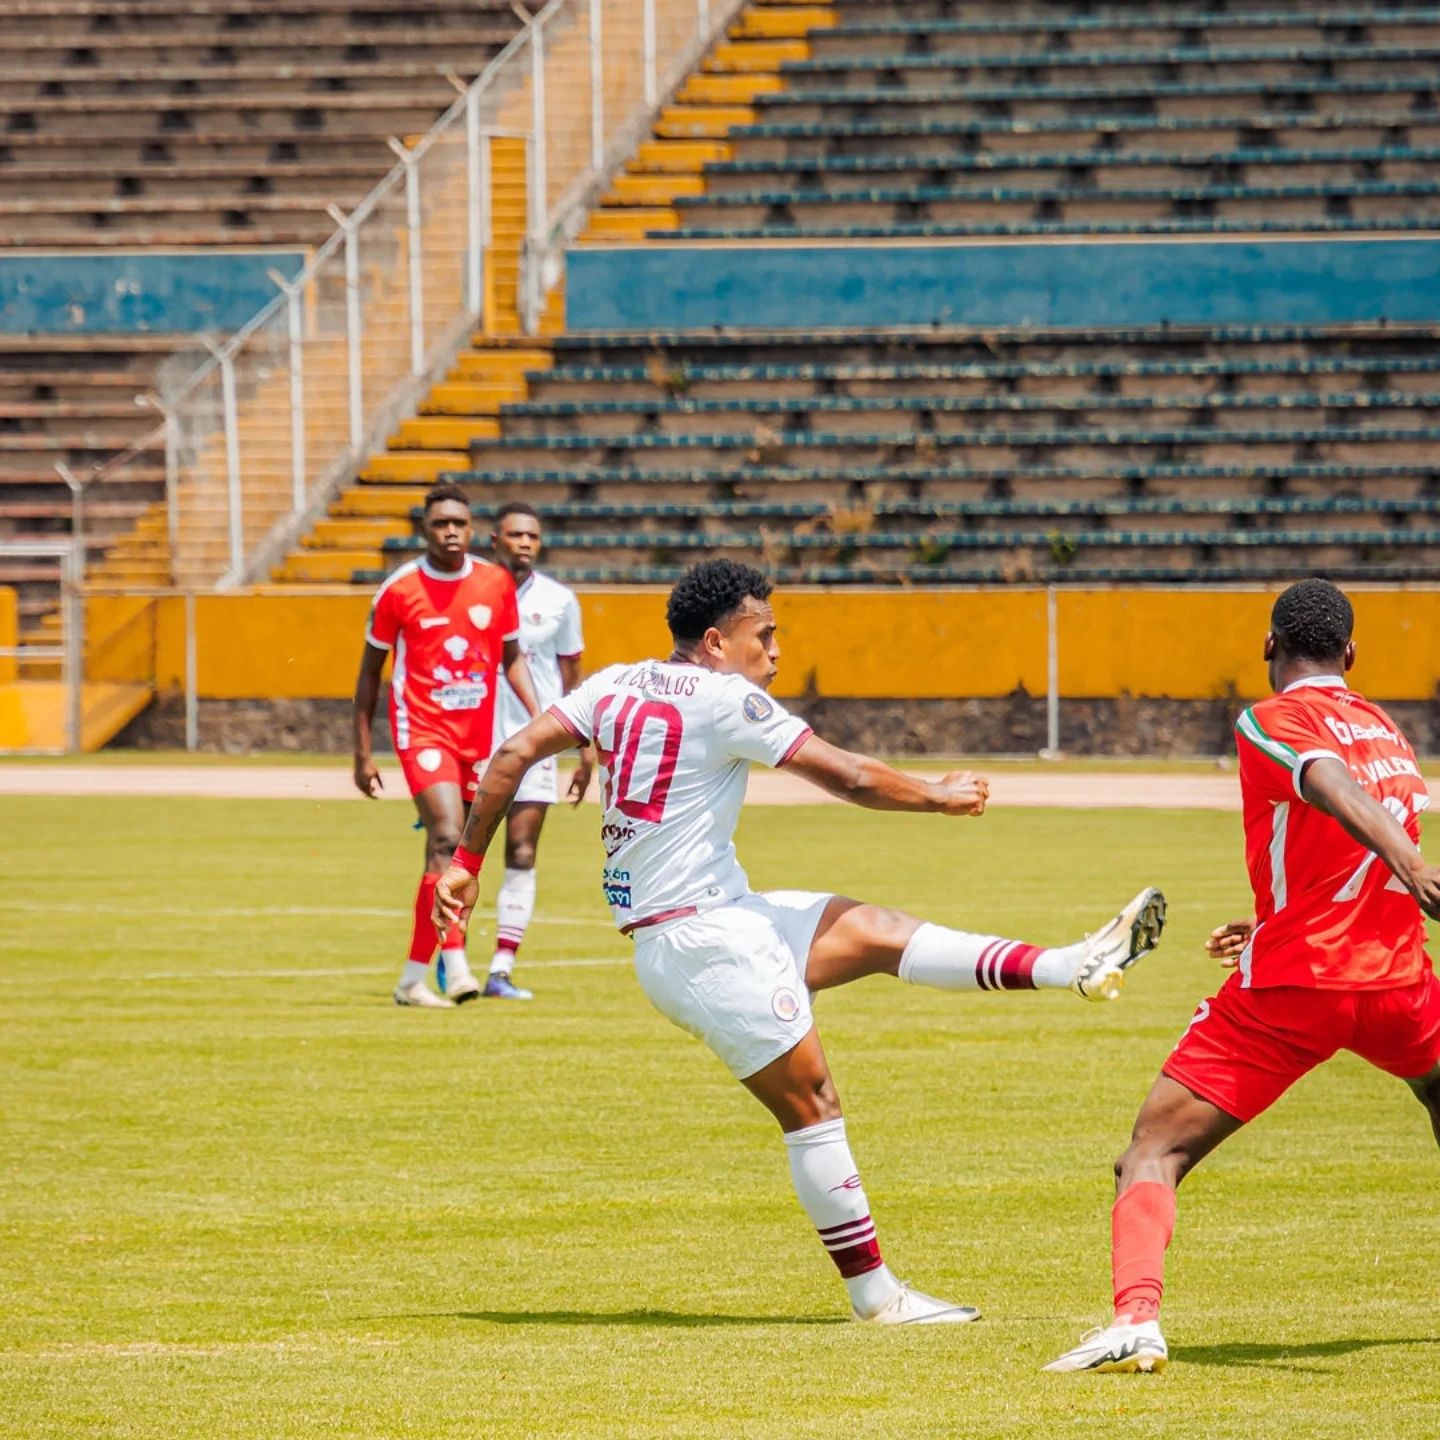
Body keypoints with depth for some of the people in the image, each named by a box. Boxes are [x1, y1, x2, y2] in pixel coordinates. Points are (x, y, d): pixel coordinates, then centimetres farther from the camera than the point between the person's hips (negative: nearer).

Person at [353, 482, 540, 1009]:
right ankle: (455, 965, -27)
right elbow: (370, 671, 2)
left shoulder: (497, 584, 3)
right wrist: (363, 753, 1)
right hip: (423, 730, -5)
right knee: (446, 837, -22)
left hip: (478, 735, 5)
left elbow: (512, 658, 14)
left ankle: (414, 977, 19)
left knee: (462, 856, 8)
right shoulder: (399, 590, -6)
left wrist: (540, 718, 0)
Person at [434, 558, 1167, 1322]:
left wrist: (466, 862, 9)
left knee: (876, 931, 9)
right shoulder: (725, 698, -13)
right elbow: (851, 778, -10)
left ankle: (1075, 966, 8)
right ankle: (875, 1293, -1)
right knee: (810, 1103, -4)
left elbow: (515, 753, 4)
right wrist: (941, 795, 6)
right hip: (700, 936, -9)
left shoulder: (616, 685, 10)